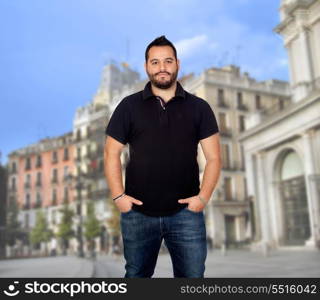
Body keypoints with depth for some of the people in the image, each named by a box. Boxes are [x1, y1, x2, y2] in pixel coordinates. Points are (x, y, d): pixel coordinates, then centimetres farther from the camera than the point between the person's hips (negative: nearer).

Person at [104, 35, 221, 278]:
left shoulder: (199, 107, 6)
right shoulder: (129, 106, 6)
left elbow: (213, 157, 3)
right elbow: (112, 153, 5)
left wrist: (204, 196, -9)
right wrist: (118, 195, -5)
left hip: (185, 212, 0)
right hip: (138, 213, 1)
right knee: (136, 275, 15)